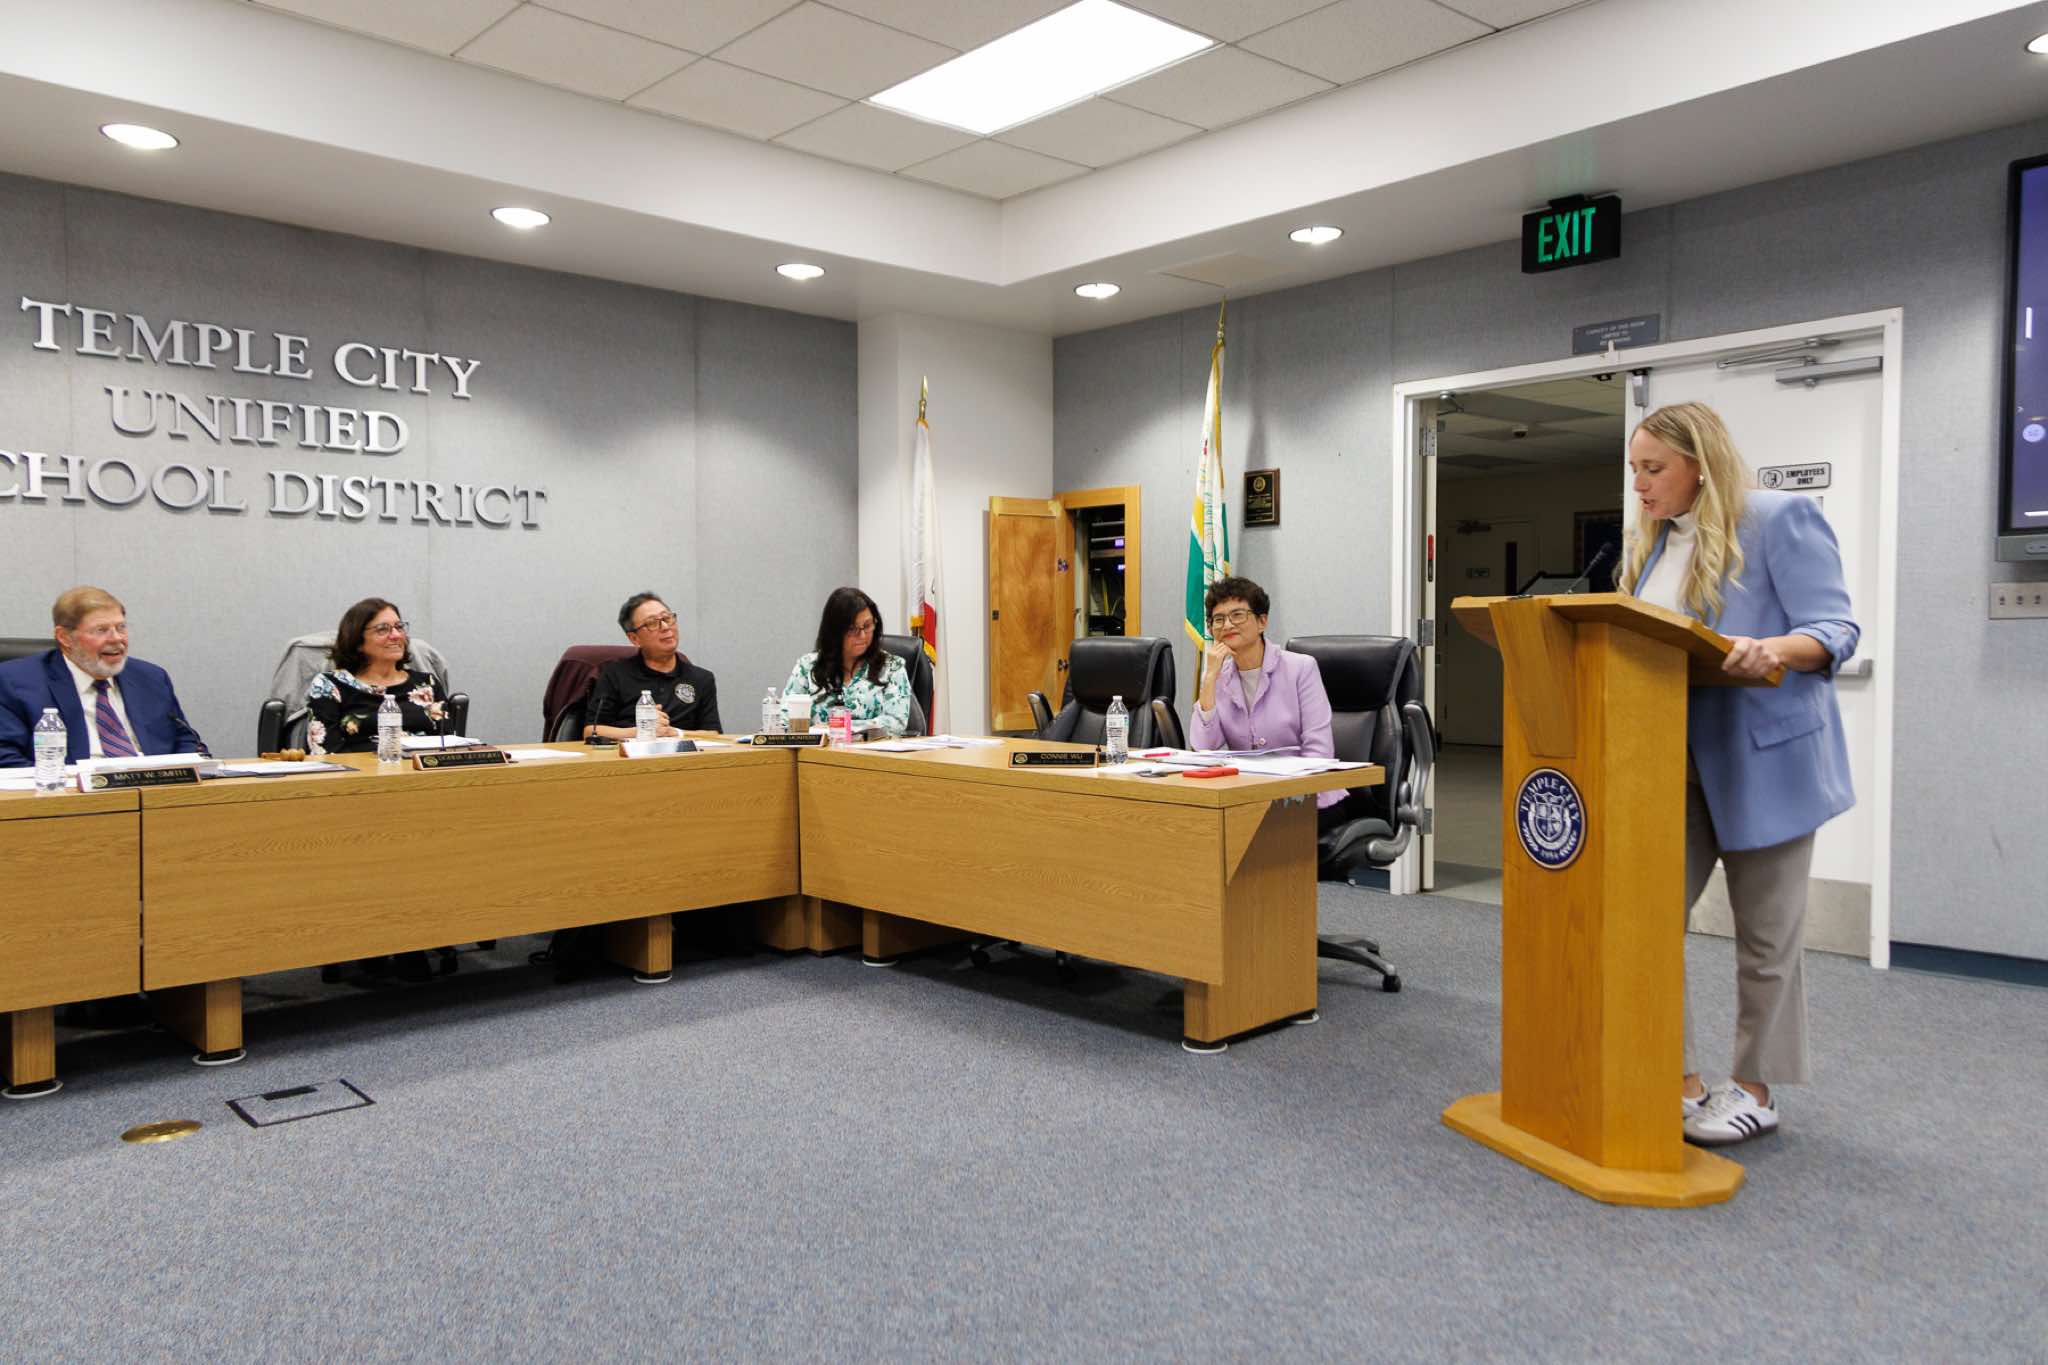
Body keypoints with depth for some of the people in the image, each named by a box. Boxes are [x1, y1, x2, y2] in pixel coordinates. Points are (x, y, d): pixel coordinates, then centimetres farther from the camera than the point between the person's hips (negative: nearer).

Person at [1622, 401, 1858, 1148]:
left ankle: (1755, 1090, 22)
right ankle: (1678, 1080, 14)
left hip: (1761, 760, -6)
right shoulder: (1651, 541, 13)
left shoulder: (1782, 520, -8)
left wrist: (1770, 649, -33)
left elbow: (1834, 630, -15)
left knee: (1764, 937, 7)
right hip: (1672, 765, 6)